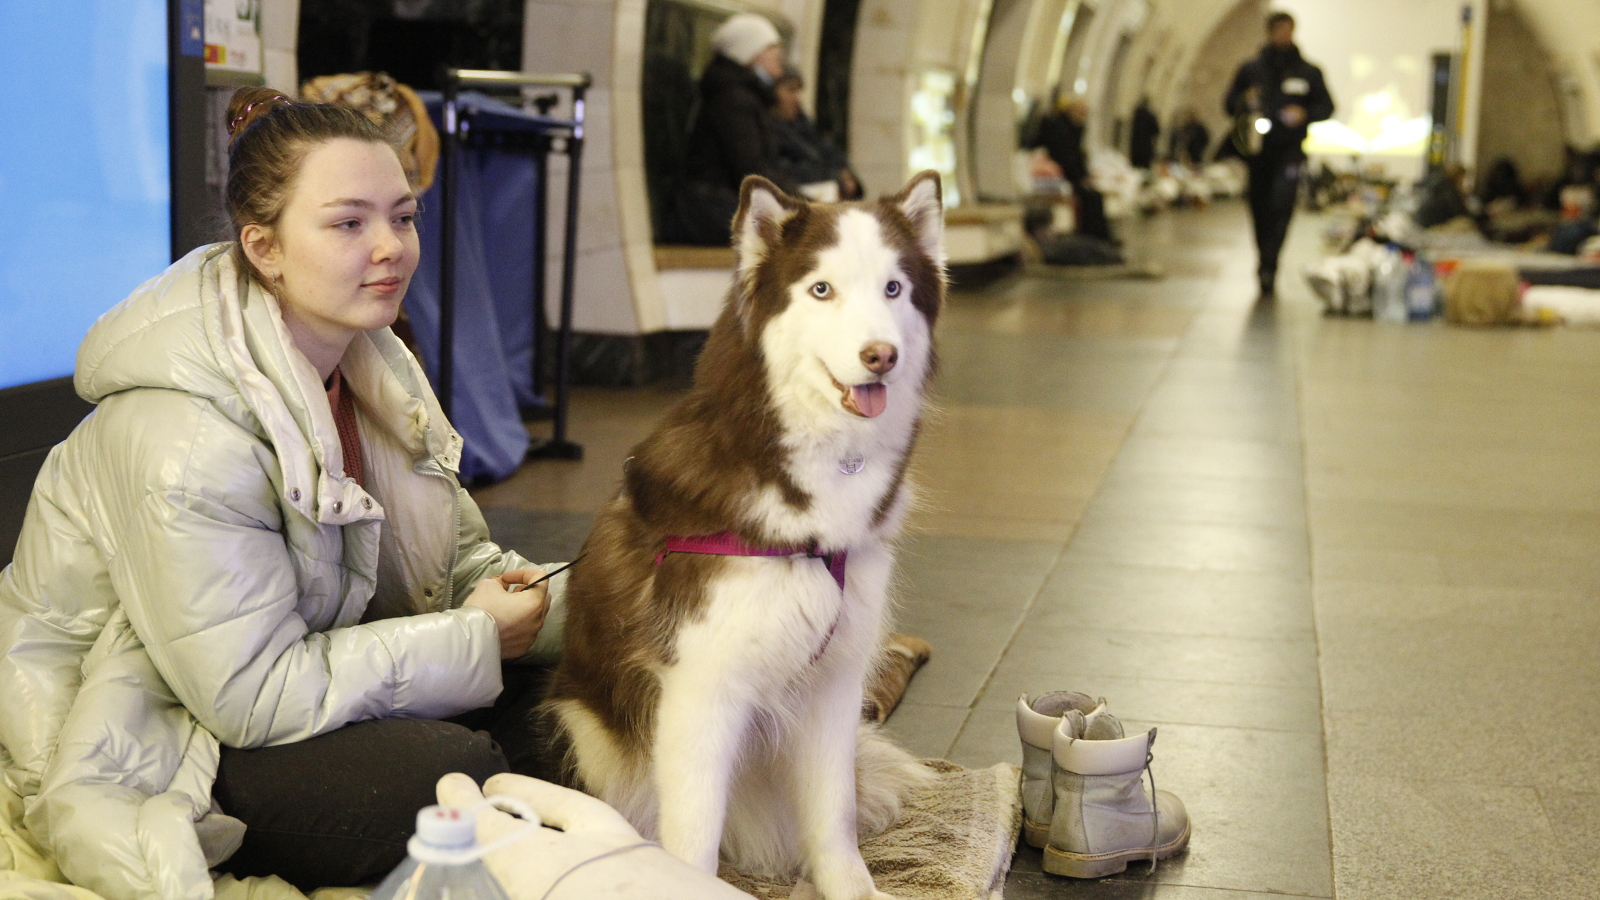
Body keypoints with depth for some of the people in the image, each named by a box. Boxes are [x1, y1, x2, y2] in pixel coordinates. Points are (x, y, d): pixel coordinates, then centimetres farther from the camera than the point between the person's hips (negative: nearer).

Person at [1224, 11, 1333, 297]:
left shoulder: (1308, 72, 10)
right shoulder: (1251, 70, 11)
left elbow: (1326, 106, 12)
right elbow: (1229, 104, 13)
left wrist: (1305, 114, -9)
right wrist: (1245, 101, -11)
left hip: (1289, 151, -2)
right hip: (1258, 148, 2)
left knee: (1281, 204, -17)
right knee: (1259, 207, 4)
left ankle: (1268, 265, -21)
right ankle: (1266, 263, 20)